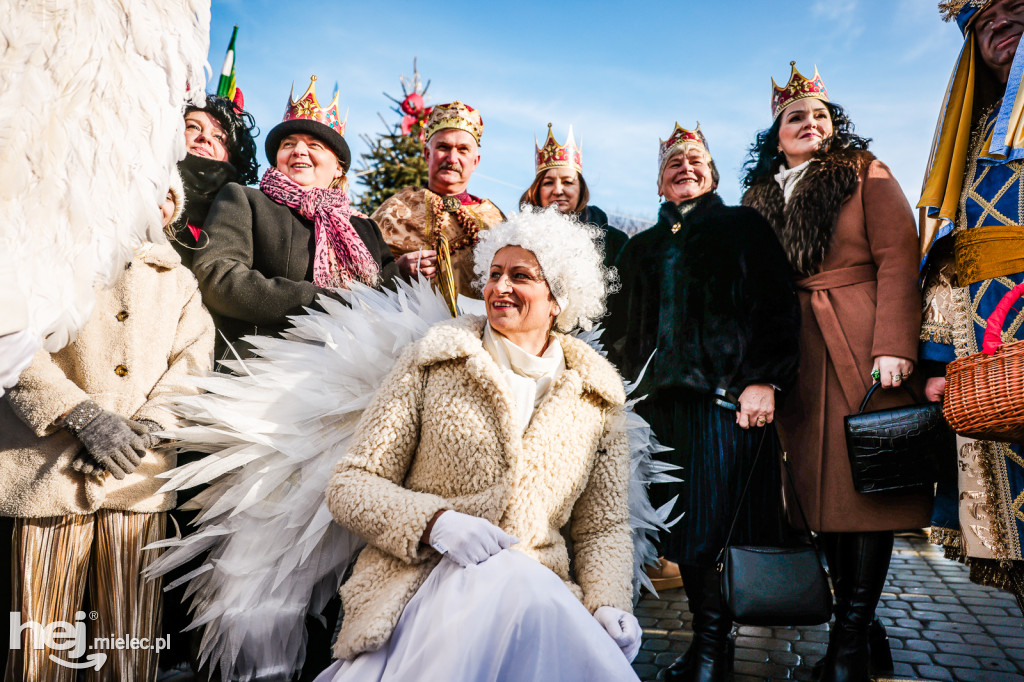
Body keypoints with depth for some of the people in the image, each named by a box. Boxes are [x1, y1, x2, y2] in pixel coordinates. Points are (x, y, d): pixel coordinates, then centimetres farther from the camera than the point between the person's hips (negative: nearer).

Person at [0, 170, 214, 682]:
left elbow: (194, 358, 7)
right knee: (42, 640, 3)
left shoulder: (178, 279, 19)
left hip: (139, 476, 3)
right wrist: (83, 415, -14)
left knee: (130, 640, 6)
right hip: (53, 469, -2)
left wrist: (147, 426, -8)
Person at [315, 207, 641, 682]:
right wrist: (435, 521, -15)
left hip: (542, 593, 3)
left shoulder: (596, 399, 13)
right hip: (422, 584, -2)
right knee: (506, 577, -34)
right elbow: (350, 485, 4)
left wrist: (610, 604, -4)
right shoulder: (431, 363, 6)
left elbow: (603, 526, 16)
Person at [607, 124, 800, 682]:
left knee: (724, 525, -5)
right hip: (661, 402, 4)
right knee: (686, 531, 4)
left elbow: (777, 306, 0)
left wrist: (764, 381, -12)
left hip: (727, 398, -3)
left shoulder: (743, 227, 12)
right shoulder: (640, 248, 23)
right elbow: (620, 329, 21)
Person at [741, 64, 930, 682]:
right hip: (795, 356, 4)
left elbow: (898, 259, -5)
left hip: (862, 347, -3)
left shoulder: (865, 172, 6)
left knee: (867, 484, -5)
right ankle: (863, 626, 16)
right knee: (822, 489, 3)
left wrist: (895, 346, -17)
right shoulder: (760, 195, 17)